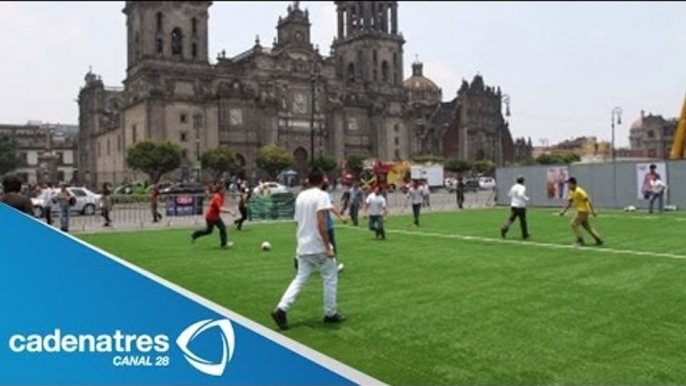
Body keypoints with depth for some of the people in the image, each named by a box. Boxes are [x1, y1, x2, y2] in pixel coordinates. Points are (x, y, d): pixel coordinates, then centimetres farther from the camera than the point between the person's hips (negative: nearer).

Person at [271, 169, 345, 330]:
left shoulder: (300, 196, 10)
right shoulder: (321, 195, -12)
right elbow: (321, 223, -21)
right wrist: (328, 247, -18)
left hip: (303, 247, 7)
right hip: (319, 247, -7)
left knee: (300, 279, 11)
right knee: (330, 279, 9)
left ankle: (281, 310, -1)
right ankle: (330, 314, 16)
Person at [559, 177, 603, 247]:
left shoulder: (579, 191, -21)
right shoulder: (571, 192, 8)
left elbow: (588, 200, -21)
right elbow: (569, 203, 17)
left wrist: (593, 210, -22)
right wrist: (564, 211, 13)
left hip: (583, 211, -10)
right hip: (580, 210, 10)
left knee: (574, 224, -10)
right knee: (587, 226, 15)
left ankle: (581, 241, -3)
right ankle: (599, 240, 23)